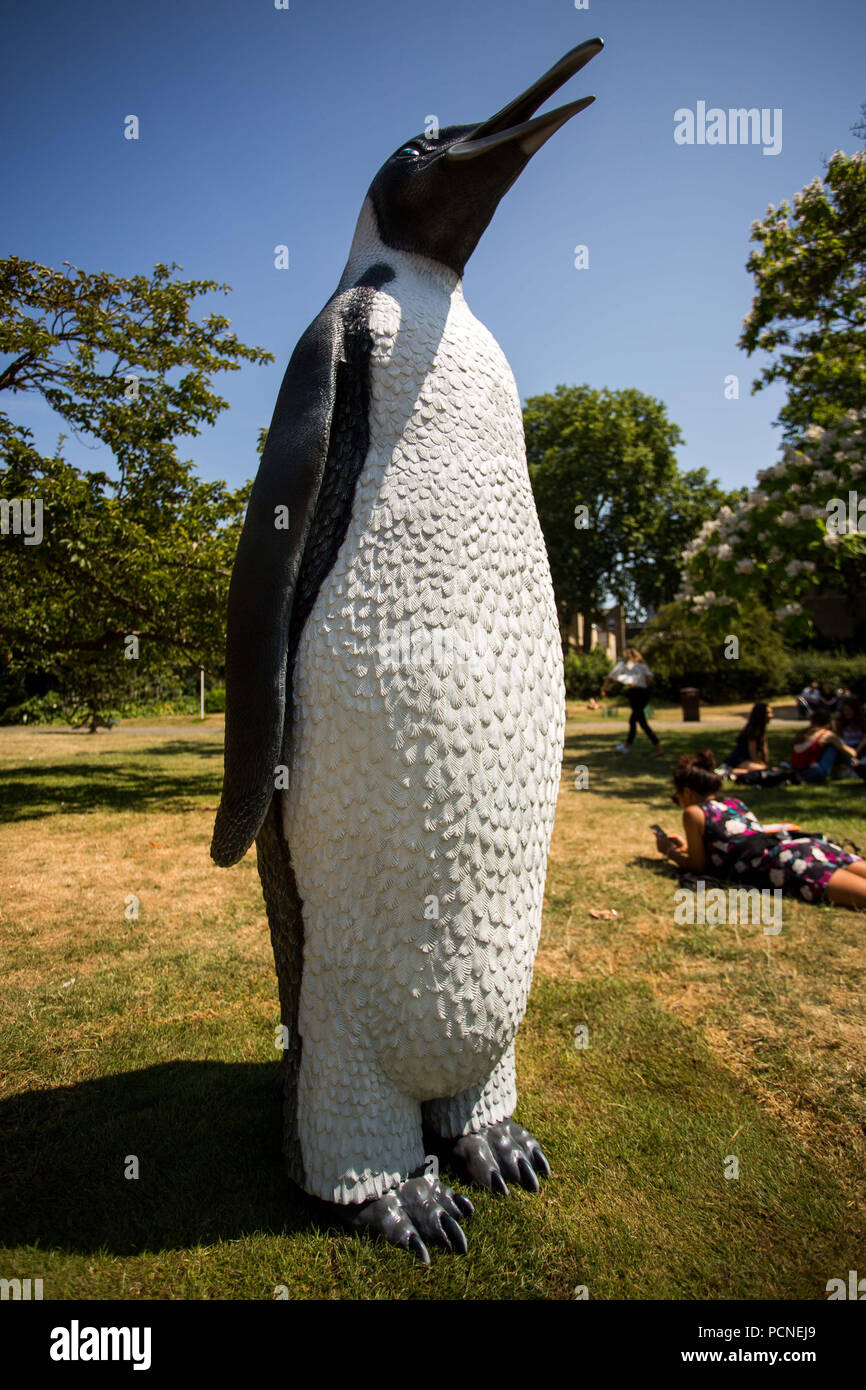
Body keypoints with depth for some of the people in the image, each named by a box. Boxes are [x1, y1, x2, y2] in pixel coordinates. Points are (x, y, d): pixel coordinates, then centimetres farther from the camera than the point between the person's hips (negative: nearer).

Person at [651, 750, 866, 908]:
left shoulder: (694, 813, 10)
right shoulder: (735, 803, 30)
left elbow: (699, 866, 13)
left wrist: (670, 852, 31)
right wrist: (689, 846, 50)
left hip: (785, 862, -8)